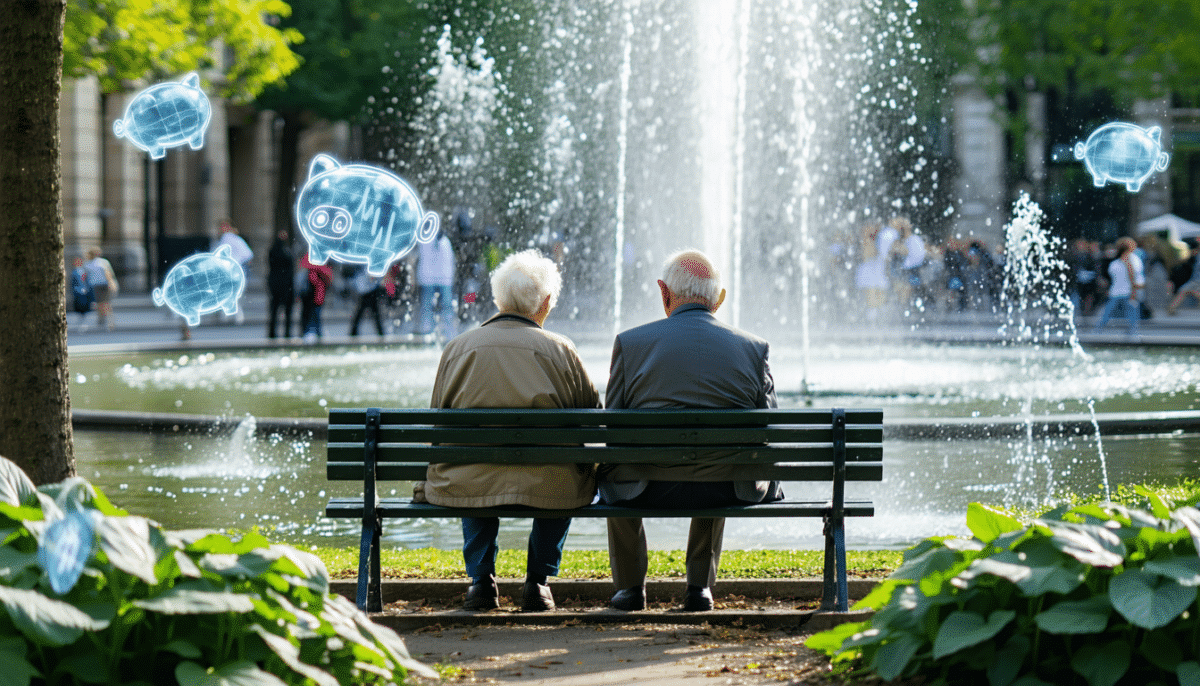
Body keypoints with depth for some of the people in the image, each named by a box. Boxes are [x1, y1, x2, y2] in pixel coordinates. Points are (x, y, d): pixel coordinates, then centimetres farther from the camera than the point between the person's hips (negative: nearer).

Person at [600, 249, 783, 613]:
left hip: (651, 488, -1)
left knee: (611, 475, 35)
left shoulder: (630, 342, -4)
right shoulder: (754, 347, 0)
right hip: (727, 493, 2)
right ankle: (700, 585, 35)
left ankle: (630, 586, 39)